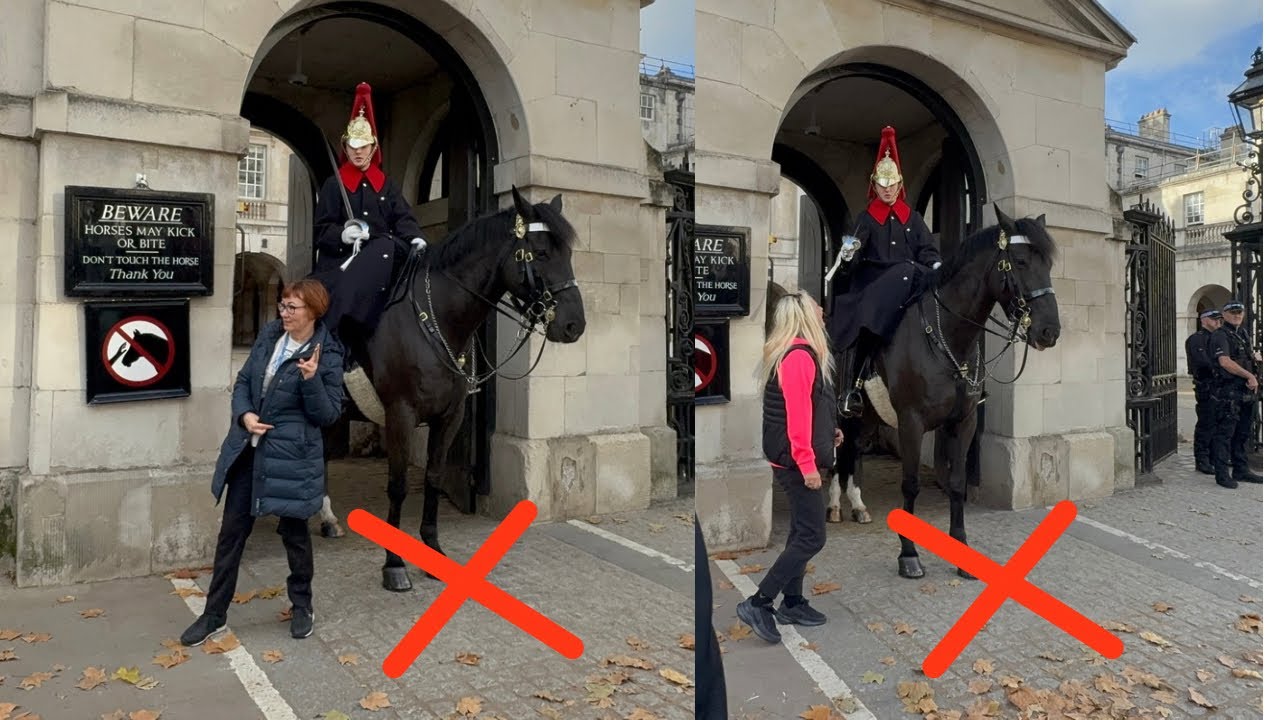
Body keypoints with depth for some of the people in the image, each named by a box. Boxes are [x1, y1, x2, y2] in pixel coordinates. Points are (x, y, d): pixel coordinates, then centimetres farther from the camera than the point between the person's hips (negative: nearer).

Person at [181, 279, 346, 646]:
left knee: (293, 531, 10)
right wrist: (244, 414, -6)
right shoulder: (269, 334, 3)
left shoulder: (327, 355, -13)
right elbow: (243, 381, 12)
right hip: (247, 449, 5)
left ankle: (302, 606, 31)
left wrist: (311, 378, -28)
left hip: (290, 456, -5)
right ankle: (214, 614, 24)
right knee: (231, 531, 11)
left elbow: (328, 415, -12)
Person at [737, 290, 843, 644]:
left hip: (794, 460, 10)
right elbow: (797, 414, -24)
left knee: (802, 531, 17)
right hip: (797, 463, -10)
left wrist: (828, 432, 14)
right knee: (812, 537, -7)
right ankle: (758, 604, -4)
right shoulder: (799, 356, -19)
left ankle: (792, 603, 26)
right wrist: (807, 464, -24)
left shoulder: (798, 354, 13)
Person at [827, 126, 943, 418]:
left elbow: (927, 249, 12)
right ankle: (852, 387, -26)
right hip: (873, 286, -3)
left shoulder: (912, 217, 19)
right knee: (865, 323, -28)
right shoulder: (866, 218, 11)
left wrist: (937, 266, -9)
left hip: (909, 286, 3)